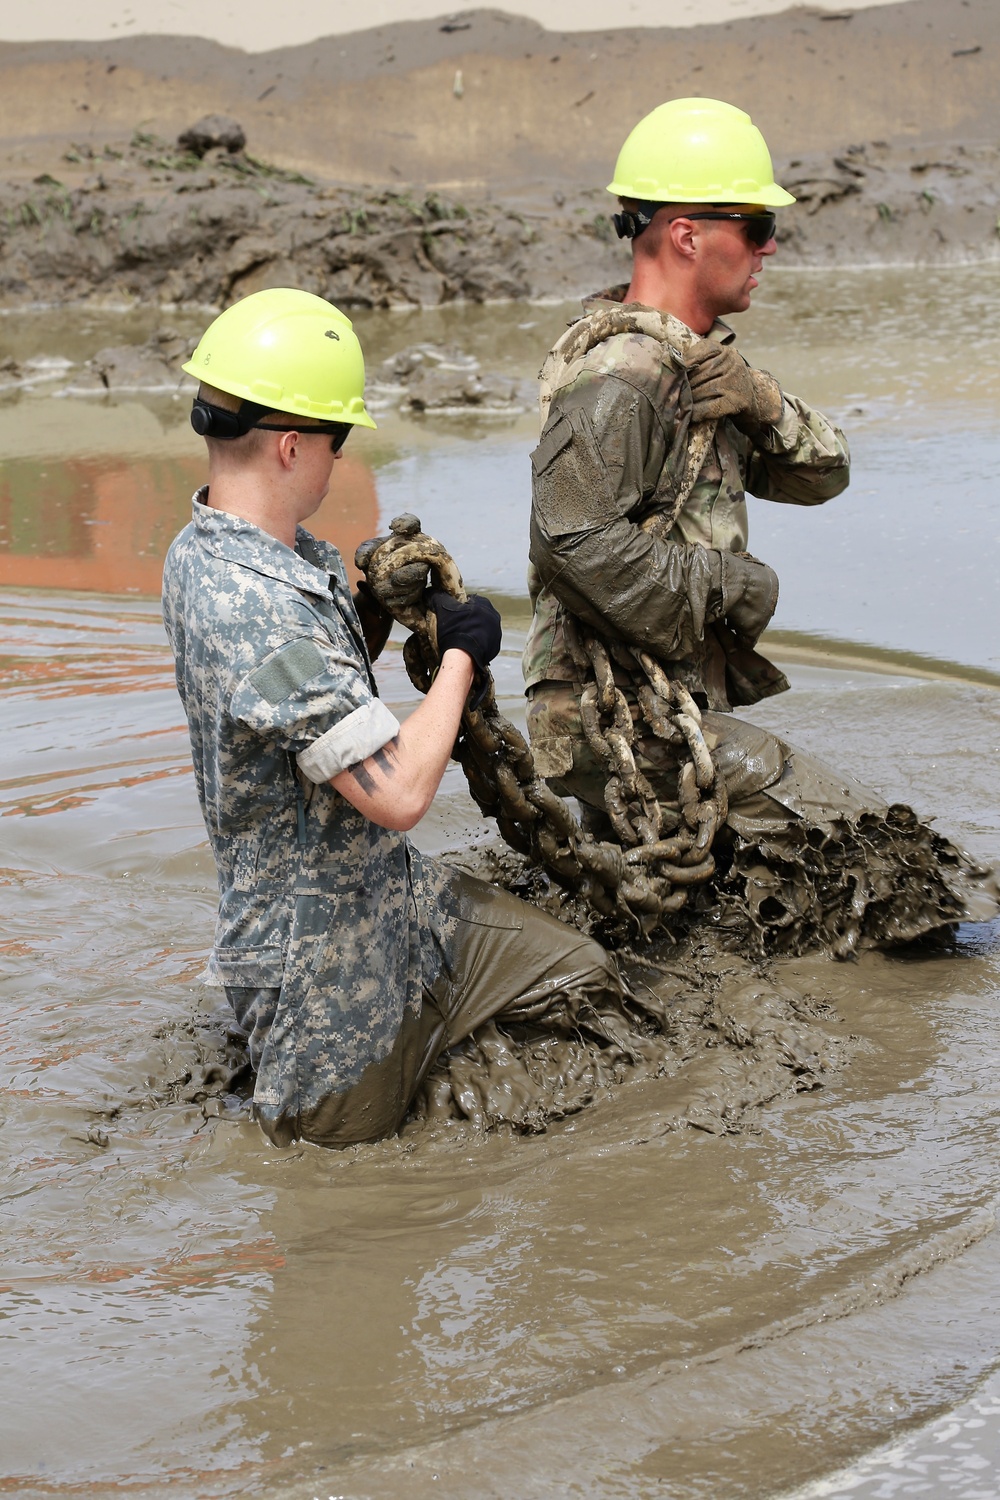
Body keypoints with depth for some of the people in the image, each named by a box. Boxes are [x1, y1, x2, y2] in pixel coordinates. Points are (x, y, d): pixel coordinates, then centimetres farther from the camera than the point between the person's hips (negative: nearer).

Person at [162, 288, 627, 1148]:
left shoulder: (205, 551, 0)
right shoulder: (257, 608, -33)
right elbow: (399, 793, -32)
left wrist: (376, 610, -4)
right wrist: (462, 655, -18)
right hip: (325, 958, -10)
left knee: (584, 981, 14)